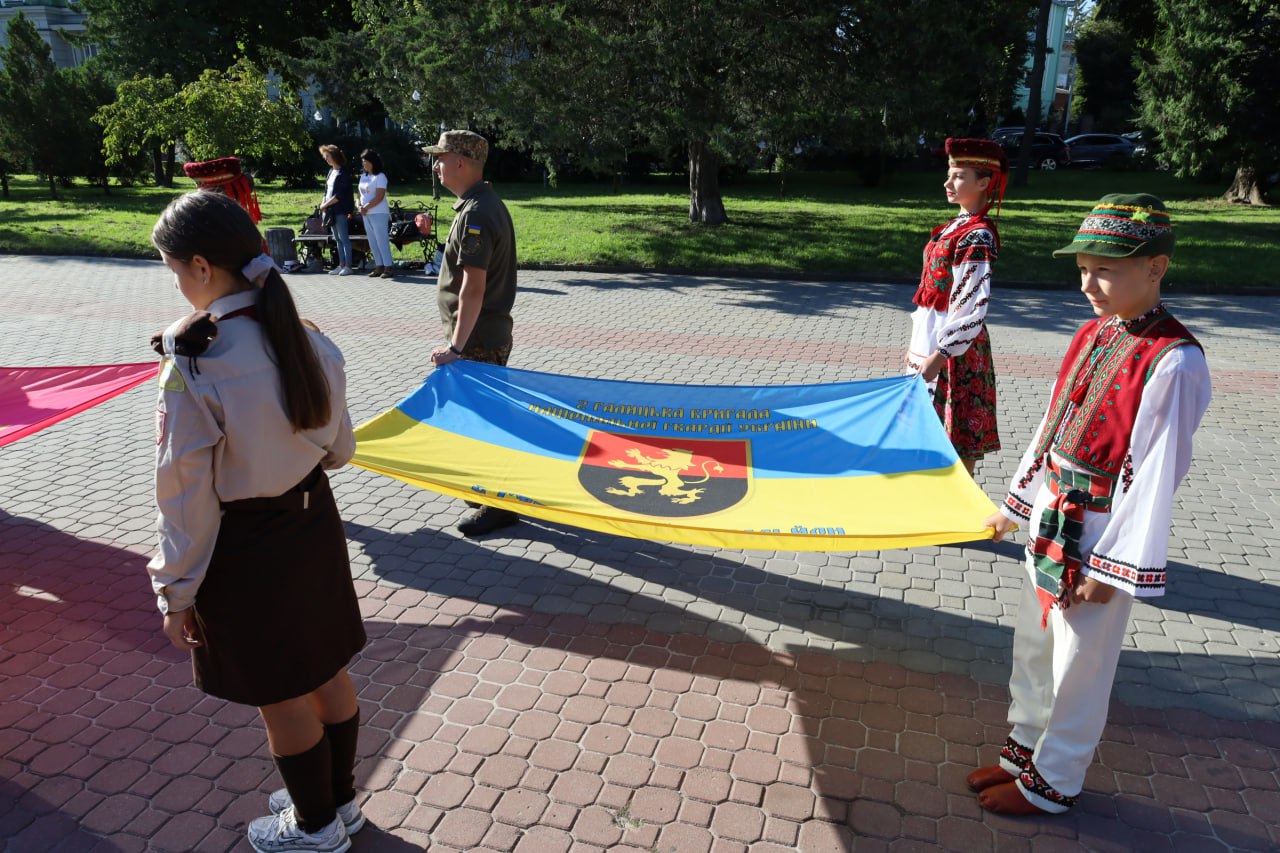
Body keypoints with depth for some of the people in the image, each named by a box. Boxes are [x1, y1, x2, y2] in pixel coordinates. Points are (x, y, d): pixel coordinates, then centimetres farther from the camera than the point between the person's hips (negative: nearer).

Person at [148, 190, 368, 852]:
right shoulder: (307, 340, -5)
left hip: (244, 549, -6)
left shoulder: (194, 362, -23)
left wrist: (177, 592, -6)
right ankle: (339, 800, 44)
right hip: (315, 524, 6)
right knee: (326, 672, 22)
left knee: (281, 697, 14)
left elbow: (187, 494, -18)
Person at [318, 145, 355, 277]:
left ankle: (348, 266, -2)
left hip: (341, 210, -8)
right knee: (338, 239, 11)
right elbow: (327, 190, 18)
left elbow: (339, 195, -17)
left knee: (344, 238, -5)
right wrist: (323, 203, 2)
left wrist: (326, 205, -12)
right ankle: (341, 265, 15)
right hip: (331, 211, 9)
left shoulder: (343, 173, -11)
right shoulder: (331, 171, 15)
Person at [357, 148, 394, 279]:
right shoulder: (363, 177, 16)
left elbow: (379, 197, -15)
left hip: (379, 213, -8)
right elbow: (361, 194, 17)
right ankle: (379, 266, 11)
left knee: (382, 241, -10)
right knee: (373, 242, 7)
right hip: (366, 214, 8)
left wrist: (366, 207, -15)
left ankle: (389, 267, -8)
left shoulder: (380, 176, -7)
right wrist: (360, 206, -1)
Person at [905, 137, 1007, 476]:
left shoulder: (978, 236, -16)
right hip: (931, 338, 9)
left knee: (960, 434, 1)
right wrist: (917, 344, 17)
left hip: (955, 346, -9)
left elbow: (972, 309, -21)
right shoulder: (955, 227, 12)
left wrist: (938, 356, -22)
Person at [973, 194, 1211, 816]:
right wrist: (1015, 505, 17)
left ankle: (1053, 782, 29)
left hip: (1100, 535, -8)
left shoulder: (1172, 362, -20)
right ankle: (1025, 748, 40)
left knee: (1080, 665, 10)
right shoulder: (1093, 334, 4)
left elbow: (1156, 472, -19)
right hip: (1050, 518, 8)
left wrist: (1112, 566, -17)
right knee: (1032, 647, 20)